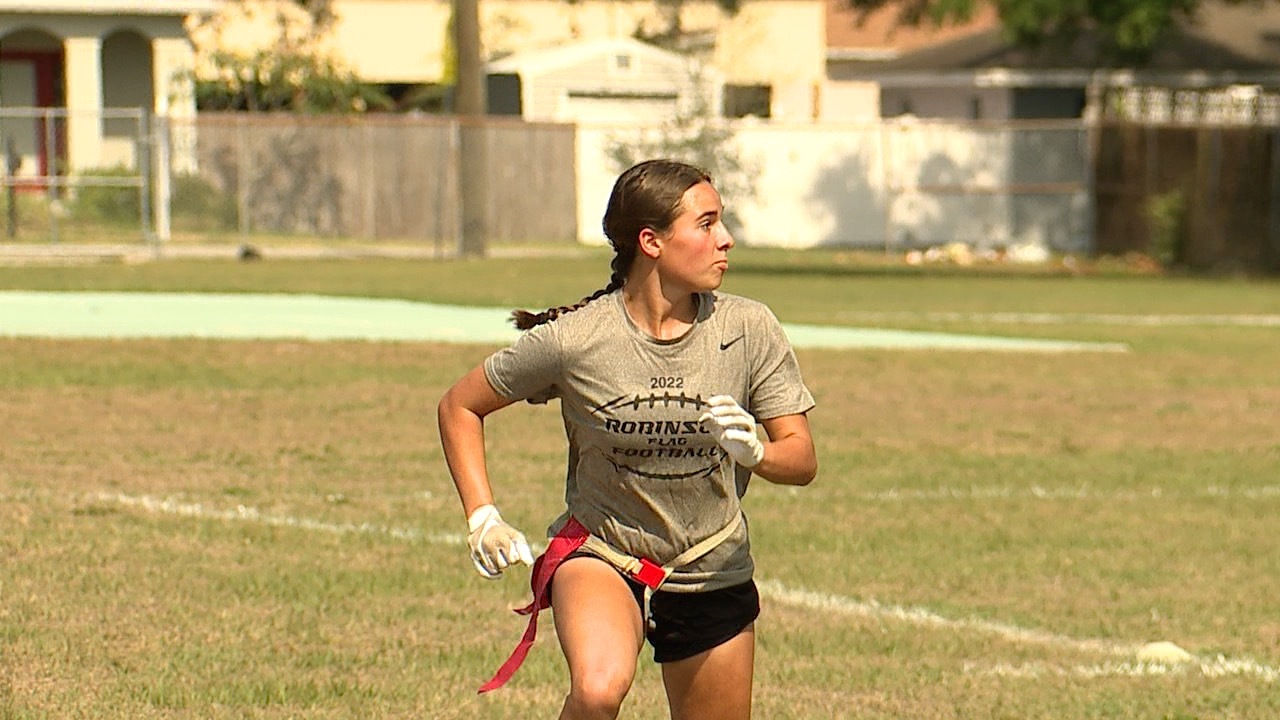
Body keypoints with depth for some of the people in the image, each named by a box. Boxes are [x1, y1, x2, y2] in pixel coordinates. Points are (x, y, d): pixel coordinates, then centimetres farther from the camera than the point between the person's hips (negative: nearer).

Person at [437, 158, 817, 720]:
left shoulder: (748, 329, -10)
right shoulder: (572, 340, -16)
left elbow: (802, 459, -9)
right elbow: (459, 407, -1)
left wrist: (755, 451, -31)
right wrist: (482, 518, -10)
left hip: (713, 575, 4)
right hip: (598, 552, -4)